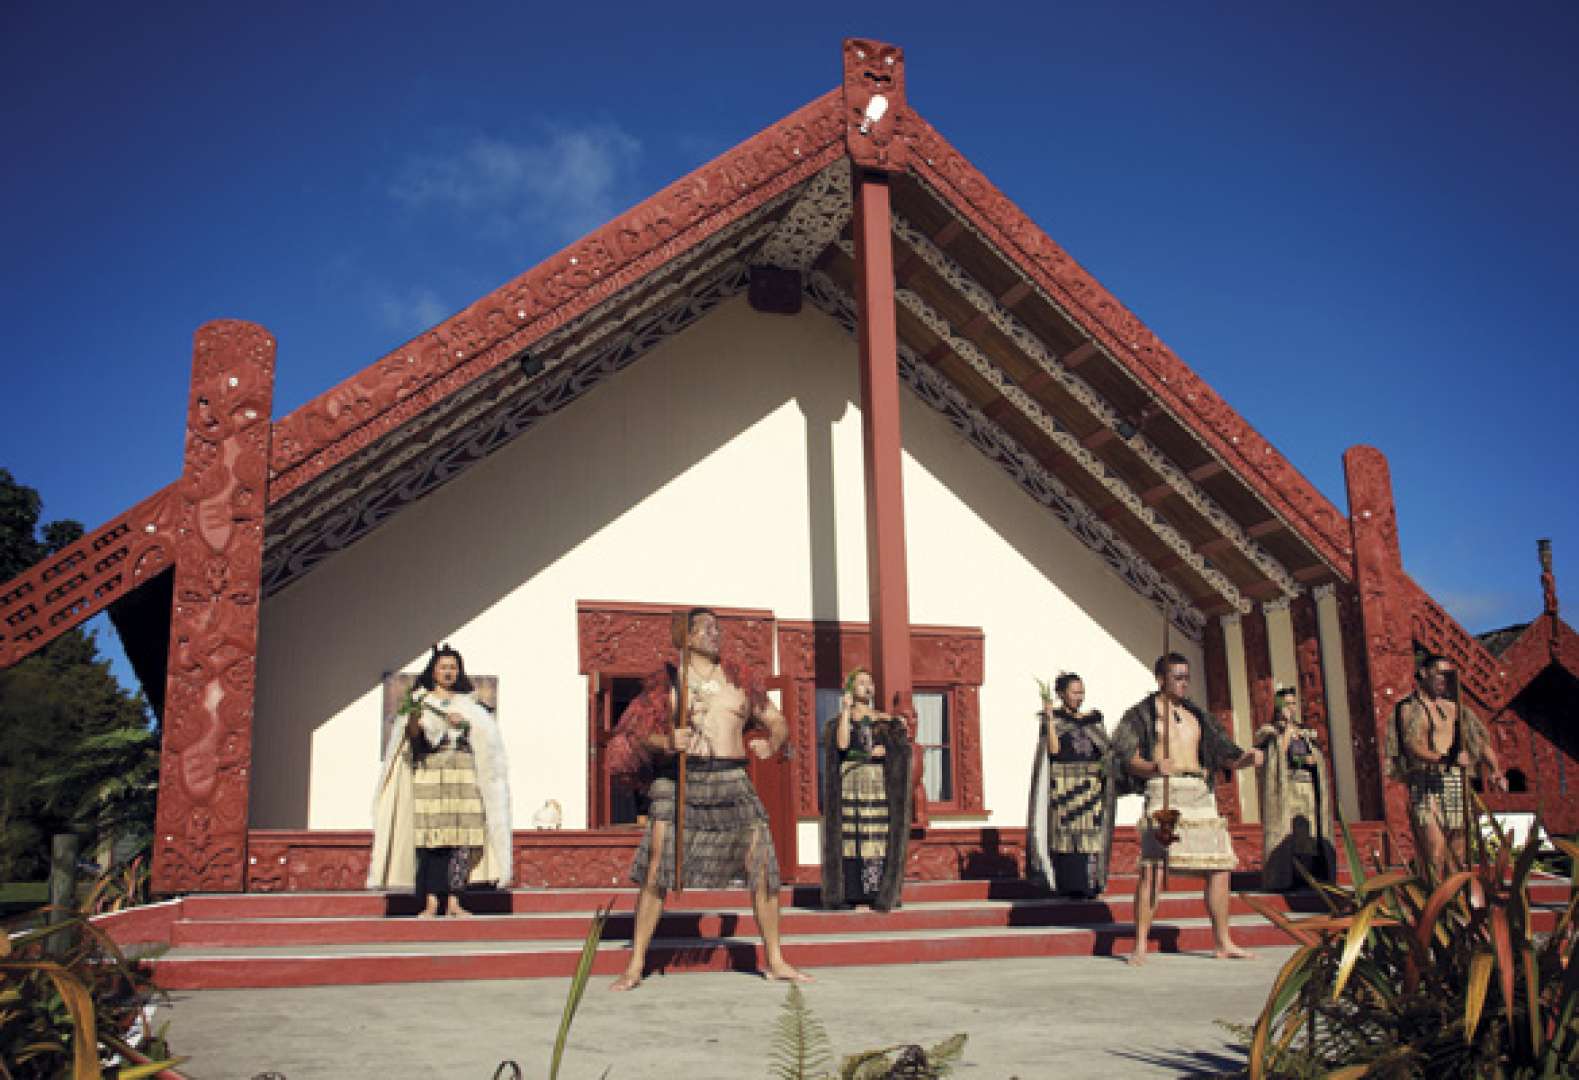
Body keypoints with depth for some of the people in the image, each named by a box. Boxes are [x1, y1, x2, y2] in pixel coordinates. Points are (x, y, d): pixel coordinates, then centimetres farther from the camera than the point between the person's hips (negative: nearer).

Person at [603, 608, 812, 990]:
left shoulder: (741, 679, 15)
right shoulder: (667, 680, 7)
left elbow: (777, 721, 21)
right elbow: (635, 733, 2)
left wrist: (772, 744, -1)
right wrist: (665, 741, -18)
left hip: (732, 781, 3)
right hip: (679, 780, -2)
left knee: (762, 869, 0)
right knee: (656, 869, -10)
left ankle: (776, 961, 14)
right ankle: (636, 965, 1)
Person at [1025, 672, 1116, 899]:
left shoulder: (1093, 718, 14)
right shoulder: (1051, 718, 0)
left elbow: (1104, 748, 13)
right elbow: (1053, 749, -12)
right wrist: (1050, 717, -16)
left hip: (1090, 784, 4)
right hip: (1063, 784, -4)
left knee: (1090, 834, 0)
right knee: (1065, 835, -6)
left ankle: (1089, 885, 4)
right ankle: (1069, 886, -3)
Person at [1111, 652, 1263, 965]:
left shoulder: (1196, 715, 21)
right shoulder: (1143, 713, 4)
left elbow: (1223, 754, 17)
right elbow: (1129, 759, -7)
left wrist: (1247, 758, -5)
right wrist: (1154, 767, -28)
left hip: (1200, 795, 6)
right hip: (1163, 792, -6)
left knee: (1220, 867, 5)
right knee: (1153, 867, -16)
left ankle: (1222, 943, 16)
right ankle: (1140, 947, -13)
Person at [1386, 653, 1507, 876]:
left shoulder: (1453, 707, 19)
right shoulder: (1409, 708, 0)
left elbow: (1481, 741, 18)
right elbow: (1412, 746, -15)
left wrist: (1495, 770, 0)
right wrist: (1443, 759, -32)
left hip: (1456, 782, 6)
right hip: (1426, 784, -6)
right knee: (1436, 849, -16)